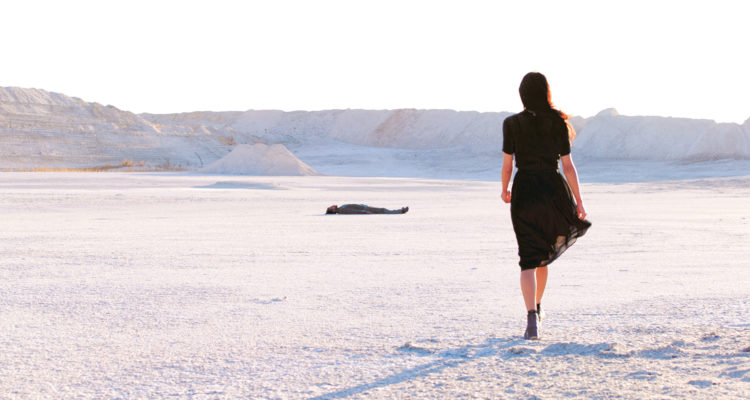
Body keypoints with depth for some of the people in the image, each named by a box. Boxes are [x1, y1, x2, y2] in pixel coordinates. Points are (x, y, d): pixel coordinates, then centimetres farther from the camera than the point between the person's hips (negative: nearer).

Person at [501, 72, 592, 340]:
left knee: (529, 259, -1)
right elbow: (568, 166, 0)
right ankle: (537, 308, 38)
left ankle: (532, 318, -19)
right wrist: (579, 202, 4)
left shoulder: (512, 123, -4)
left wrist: (505, 190, 16)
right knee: (543, 255, 23)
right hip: (554, 190, 2)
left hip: (525, 190, -2)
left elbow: (507, 165, -2)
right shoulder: (558, 123, 1)